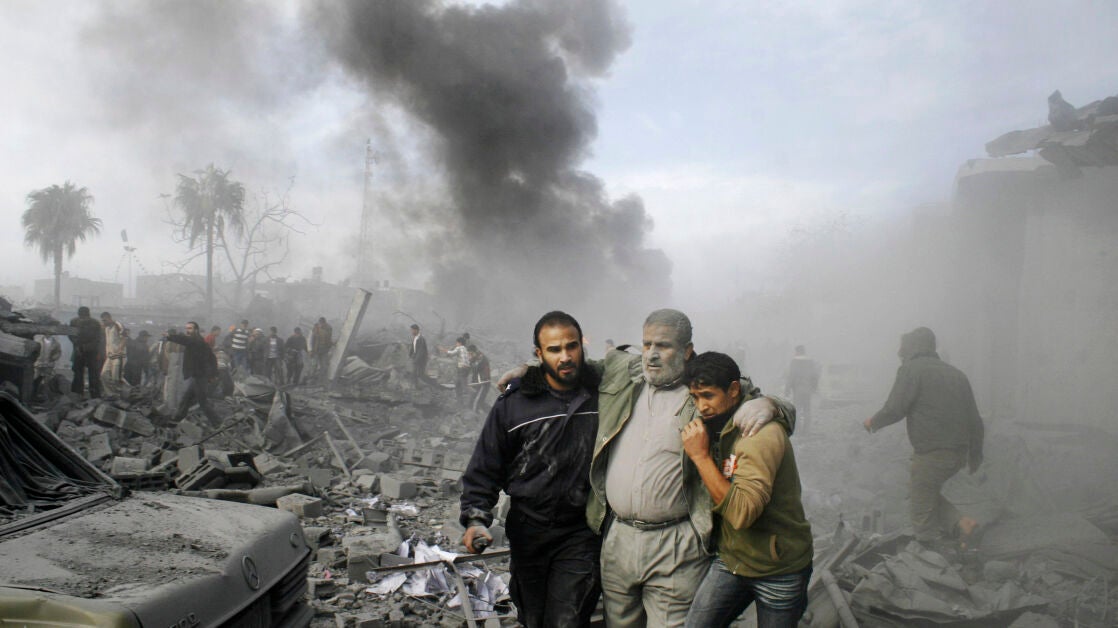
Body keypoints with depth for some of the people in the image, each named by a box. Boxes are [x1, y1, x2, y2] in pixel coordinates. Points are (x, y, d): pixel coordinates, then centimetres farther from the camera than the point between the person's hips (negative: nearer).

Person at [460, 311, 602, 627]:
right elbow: (485, 467, -3)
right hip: (528, 532, 1)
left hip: (580, 533, -1)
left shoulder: (602, 394, -5)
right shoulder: (514, 403, -7)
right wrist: (475, 519, -15)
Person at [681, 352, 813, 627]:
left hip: (777, 571, -6)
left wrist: (701, 456, -29)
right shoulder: (716, 426, 2)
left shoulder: (763, 432, -23)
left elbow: (743, 513, -33)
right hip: (731, 560, 6)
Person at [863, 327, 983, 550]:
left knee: (922, 509, 3)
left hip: (931, 452, -8)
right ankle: (960, 523, 7)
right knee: (927, 491, 25)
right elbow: (974, 420, 18)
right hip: (959, 453, 8)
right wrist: (975, 456, 25)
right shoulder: (956, 374, 18)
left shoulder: (912, 369, -4)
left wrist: (873, 422, 8)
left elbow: (895, 409, -12)